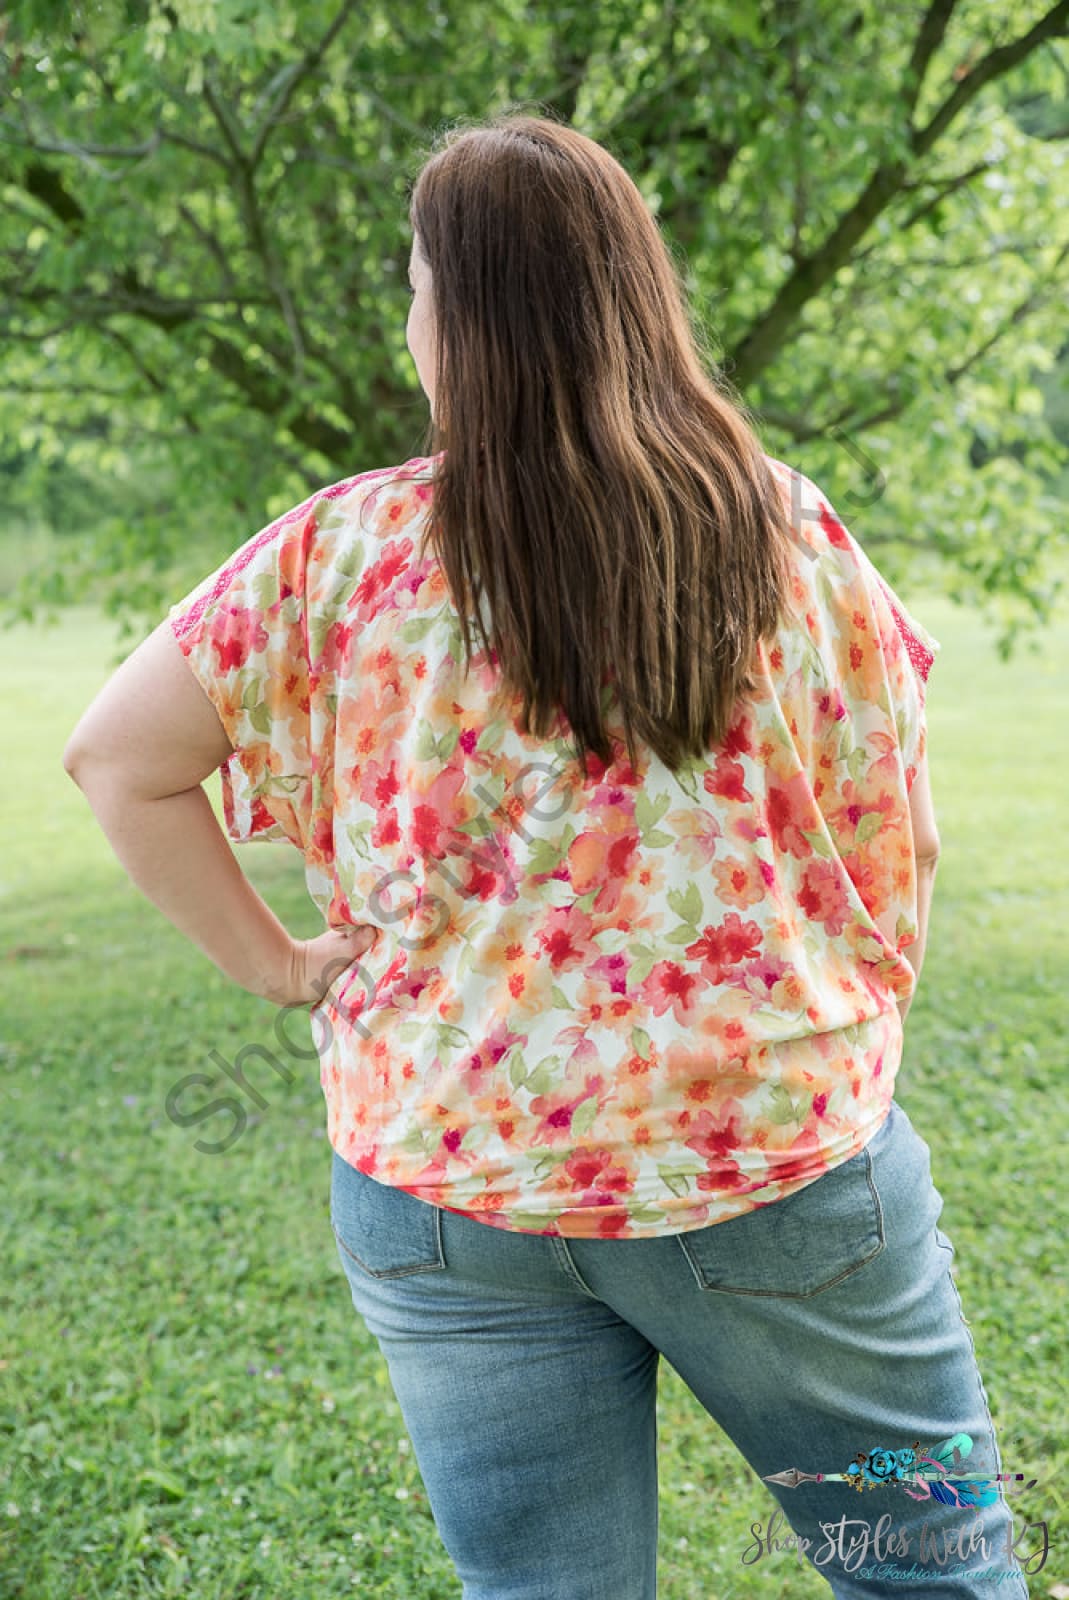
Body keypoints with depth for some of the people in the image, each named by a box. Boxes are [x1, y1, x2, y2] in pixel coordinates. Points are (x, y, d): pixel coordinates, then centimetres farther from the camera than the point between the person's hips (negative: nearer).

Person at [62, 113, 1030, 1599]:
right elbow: (892, 837, -2)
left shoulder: (344, 552, -7)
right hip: (778, 1145, 0)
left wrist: (275, 965, 5)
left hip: (450, 1169, 1)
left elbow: (117, 759, -2)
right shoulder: (786, 529, -6)